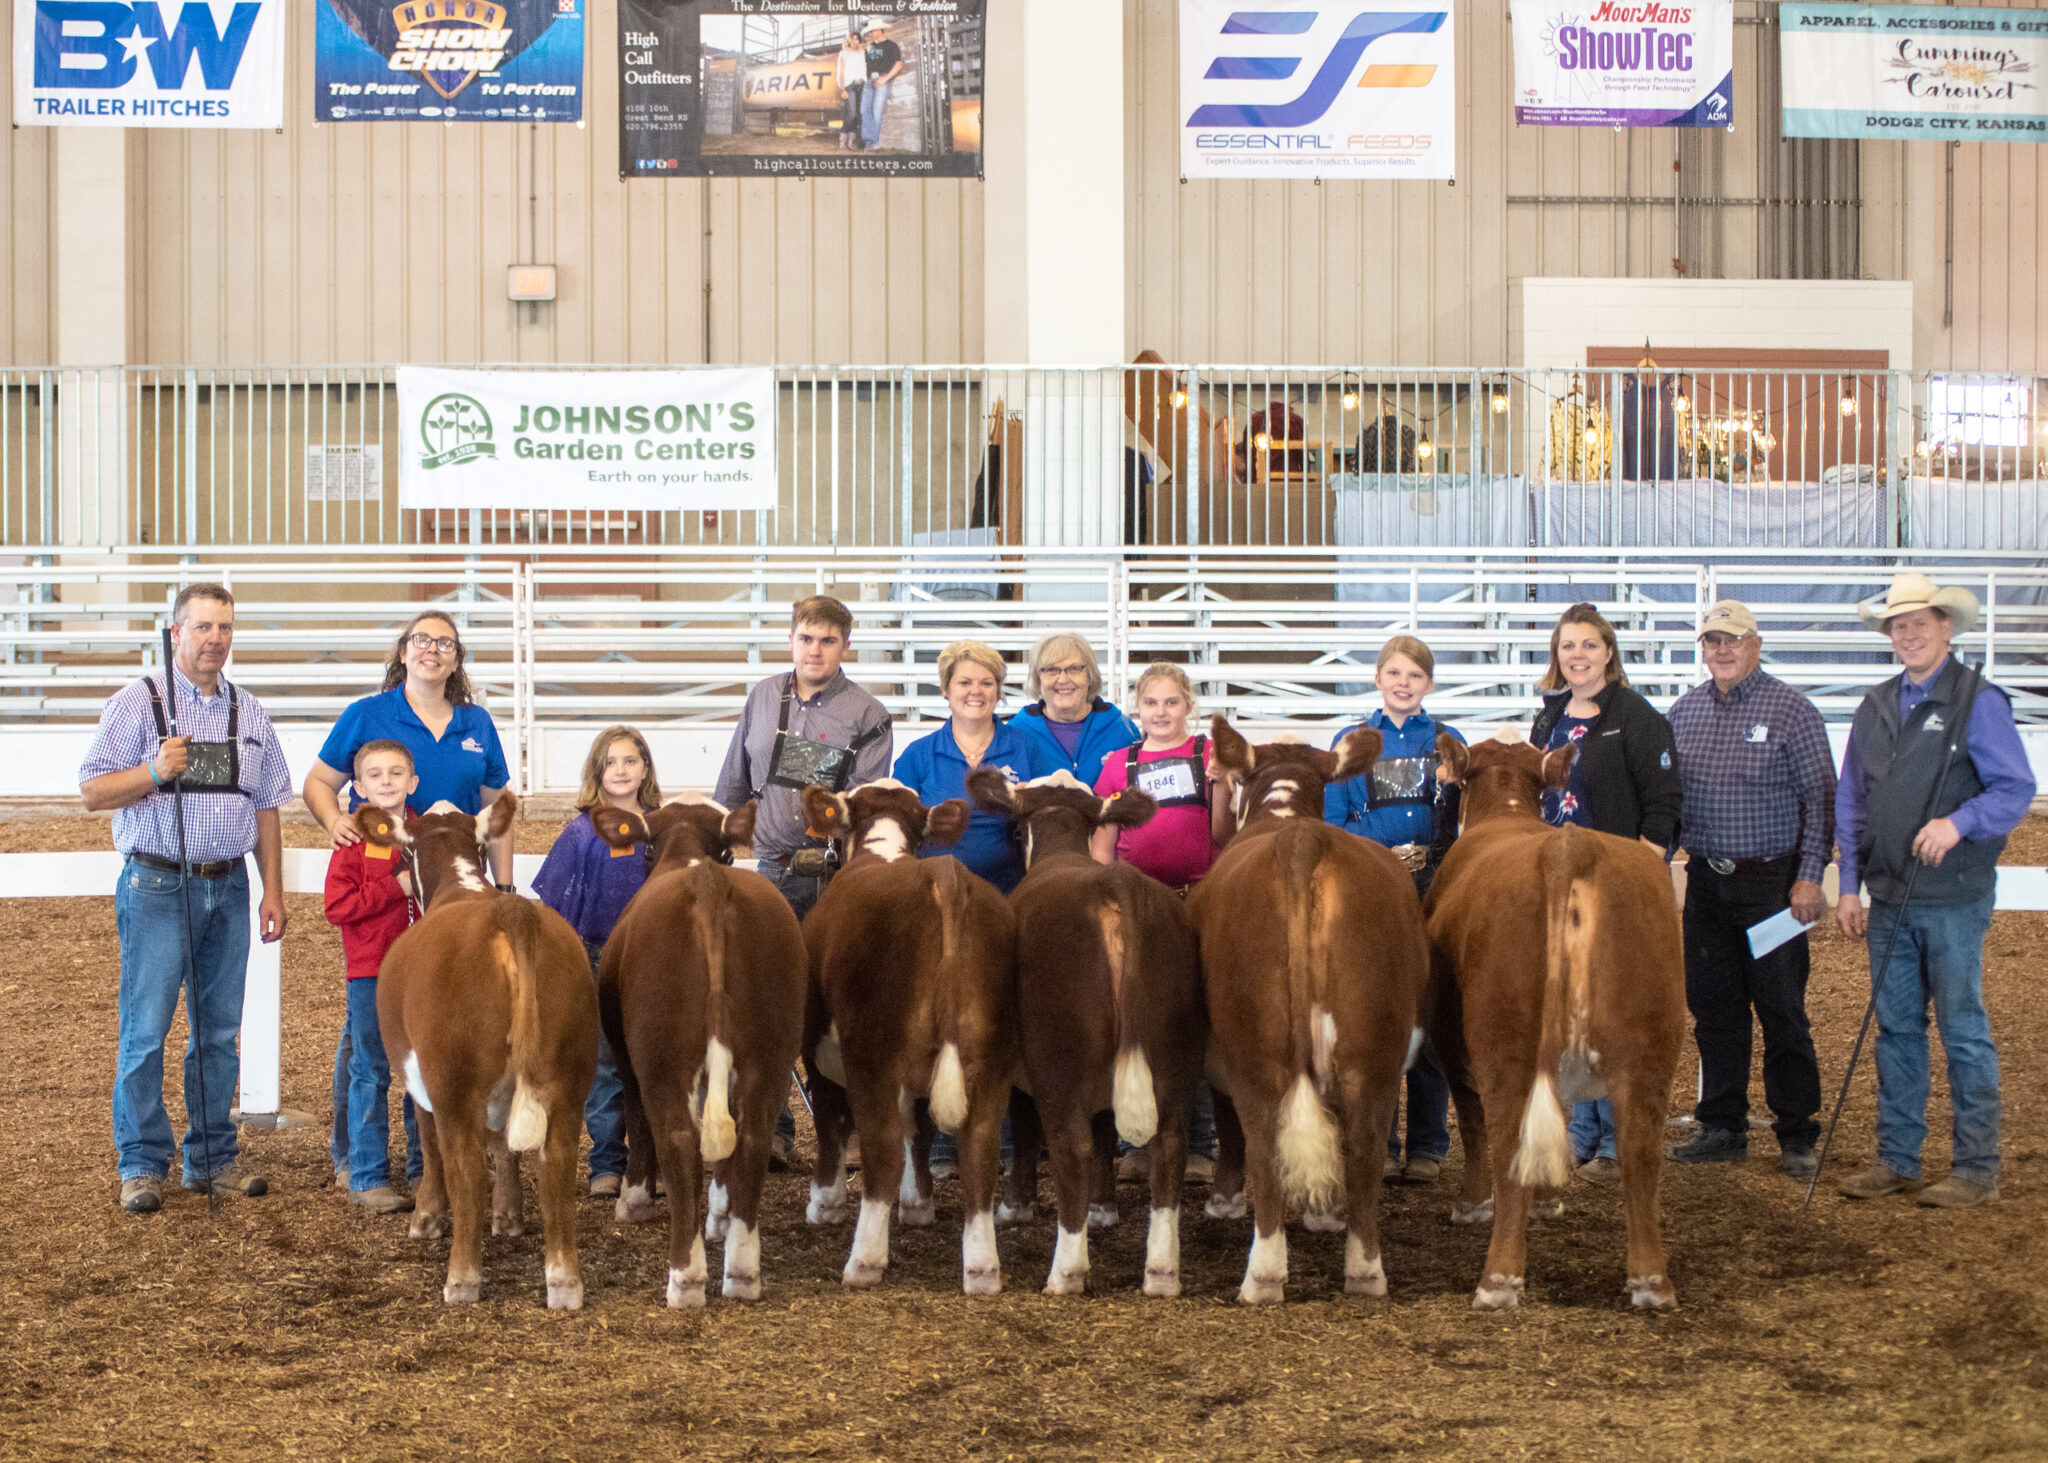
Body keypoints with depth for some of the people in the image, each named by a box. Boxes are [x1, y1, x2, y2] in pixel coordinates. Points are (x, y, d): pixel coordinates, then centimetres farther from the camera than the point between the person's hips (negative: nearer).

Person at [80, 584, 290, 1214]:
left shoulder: (249, 712, 12)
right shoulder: (139, 701, -2)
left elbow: (266, 807, 15)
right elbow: (93, 791, -6)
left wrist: (273, 891, 10)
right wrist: (155, 771, -22)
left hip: (228, 886, 4)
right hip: (157, 885, -4)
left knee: (219, 1030, 8)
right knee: (145, 1029, -5)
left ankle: (212, 1157, 17)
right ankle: (142, 1164, 3)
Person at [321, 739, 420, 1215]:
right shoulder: (355, 839, -3)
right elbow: (338, 906, -12)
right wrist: (397, 887, -16)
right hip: (371, 971, -4)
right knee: (371, 1074, -1)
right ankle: (368, 1178, 4)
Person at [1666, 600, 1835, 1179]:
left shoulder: (1791, 710, -5)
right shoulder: (1684, 711, 10)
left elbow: (1819, 798, -6)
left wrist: (1810, 877, -12)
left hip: (1771, 883, -5)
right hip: (1705, 881, 5)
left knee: (1782, 1011, -3)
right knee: (1713, 1007, 9)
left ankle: (1797, 1136, 4)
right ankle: (1722, 1127, 18)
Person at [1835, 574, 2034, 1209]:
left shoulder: (1979, 702, -7)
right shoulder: (1875, 706, 11)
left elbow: (2016, 788, -10)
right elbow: (1850, 801, 15)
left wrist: (1958, 822, -25)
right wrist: (1849, 884, 10)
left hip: (1954, 901, -6)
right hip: (1888, 899, 6)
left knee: (1963, 1031, -1)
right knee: (1896, 1029, 11)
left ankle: (1976, 1169, 5)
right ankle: (1896, 1160, 18)